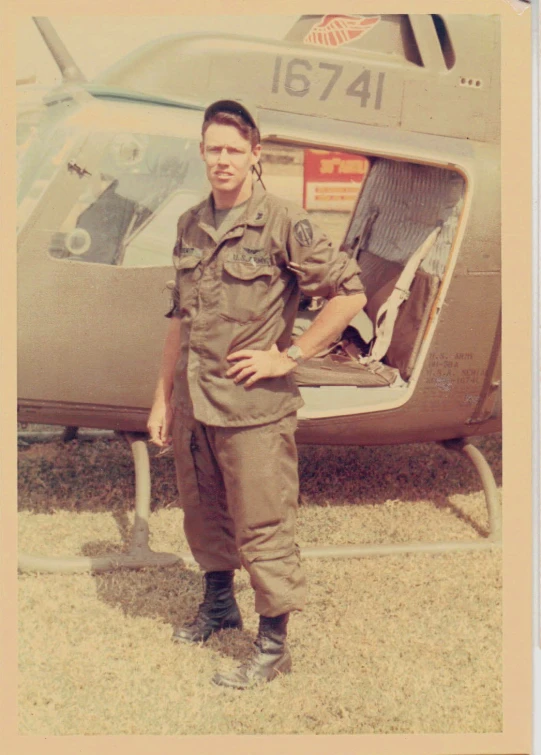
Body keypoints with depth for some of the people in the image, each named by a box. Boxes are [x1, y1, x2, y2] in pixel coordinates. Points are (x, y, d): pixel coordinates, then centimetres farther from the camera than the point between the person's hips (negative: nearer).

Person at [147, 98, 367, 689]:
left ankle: (272, 646, 18)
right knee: (202, 514, 20)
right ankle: (218, 605, 44)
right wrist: (163, 396, 14)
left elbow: (349, 293, -11)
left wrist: (288, 357, -11)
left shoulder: (282, 223, -10)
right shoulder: (189, 226, 9)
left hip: (255, 407, -6)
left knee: (262, 528, 3)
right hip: (193, 403, 6)